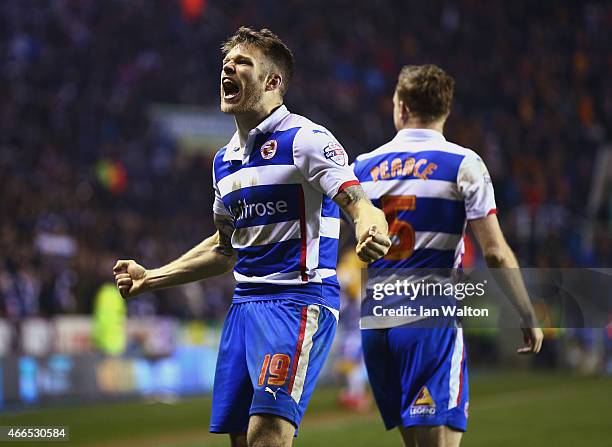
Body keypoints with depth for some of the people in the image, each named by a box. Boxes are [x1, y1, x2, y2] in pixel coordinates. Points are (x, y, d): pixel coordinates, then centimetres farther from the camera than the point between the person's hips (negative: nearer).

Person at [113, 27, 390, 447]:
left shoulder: (307, 139, -8)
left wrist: (371, 235, -41)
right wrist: (150, 278, 27)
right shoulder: (225, 159, 16)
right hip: (245, 302, 8)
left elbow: (363, 207, -17)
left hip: (299, 300, -8)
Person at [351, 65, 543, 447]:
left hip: (374, 326, 5)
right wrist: (529, 317, 0)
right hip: (432, 322, -5)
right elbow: (495, 253, -8)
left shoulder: (363, 167, 9)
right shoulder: (463, 164, -3)